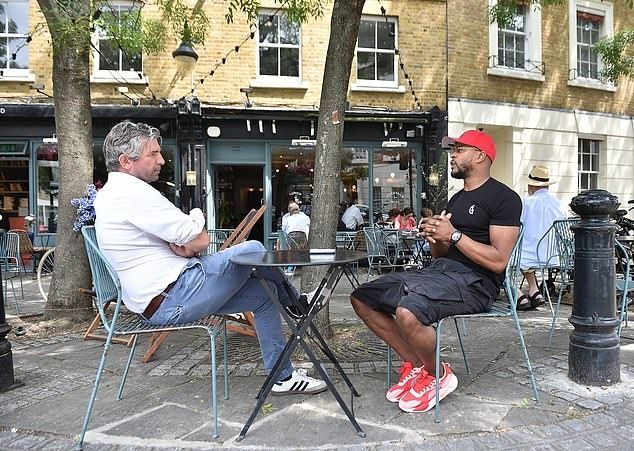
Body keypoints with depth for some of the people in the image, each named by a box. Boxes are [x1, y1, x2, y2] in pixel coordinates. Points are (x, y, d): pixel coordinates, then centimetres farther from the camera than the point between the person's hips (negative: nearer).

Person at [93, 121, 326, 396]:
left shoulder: (108, 194, 16)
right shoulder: (132, 192, -19)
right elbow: (200, 240, -20)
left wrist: (184, 245, -8)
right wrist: (196, 218, 2)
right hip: (172, 300, -10)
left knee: (263, 294, 7)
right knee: (252, 250, -12)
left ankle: (283, 377, 18)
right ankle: (295, 303, 18)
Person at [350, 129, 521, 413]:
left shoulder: (504, 198, -4)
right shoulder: (457, 199, 23)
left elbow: (498, 261, -15)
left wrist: (454, 235, -15)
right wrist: (434, 237, 0)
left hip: (475, 281, -8)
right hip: (440, 271, 9)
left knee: (407, 313, -35)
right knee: (362, 299, -4)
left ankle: (438, 375, -4)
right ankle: (416, 364, 5)